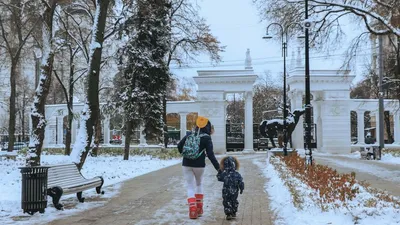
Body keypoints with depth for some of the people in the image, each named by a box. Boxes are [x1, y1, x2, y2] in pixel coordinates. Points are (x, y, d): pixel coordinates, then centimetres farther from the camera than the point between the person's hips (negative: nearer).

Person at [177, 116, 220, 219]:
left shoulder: (190, 135, 3)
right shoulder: (207, 138, -7)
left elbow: (179, 146, 6)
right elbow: (210, 155, -14)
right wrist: (218, 168, -11)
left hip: (186, 164, 1)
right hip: (199, 165, -1)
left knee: (190, 186, 5)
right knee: (199, 184, 22)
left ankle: (192, 208, -14)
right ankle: (199, 208, 20)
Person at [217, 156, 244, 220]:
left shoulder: (224, 174, -14)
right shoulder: (237, 174, -9)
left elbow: (219, 178, 4)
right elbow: (241, 182, -6)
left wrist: (220, 171, 16)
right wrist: (241, 188, 6)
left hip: (226, 192, -2)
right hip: (234, 192, 2)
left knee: (227, 202, 6)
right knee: (234, 202, 20)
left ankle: (228, 214, -2)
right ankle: (234, 213, 28)